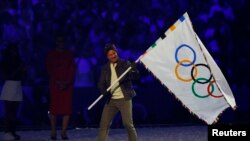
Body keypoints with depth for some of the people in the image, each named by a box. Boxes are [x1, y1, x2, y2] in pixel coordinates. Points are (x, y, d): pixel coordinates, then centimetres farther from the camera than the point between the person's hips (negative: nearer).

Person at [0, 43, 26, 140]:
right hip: (9, 87, -6)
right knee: (8, 111, -9)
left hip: (17, 88, 6)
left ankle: (13, 132, 6)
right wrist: (17, 70, -15)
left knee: (14, 112, 5)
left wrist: (22, 71, -3)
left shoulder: (18, 62, 14)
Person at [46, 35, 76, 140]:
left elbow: (72, 69, 6)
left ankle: (64, 132, -3)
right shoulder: (51, 54, 9)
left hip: (67, 84, 1)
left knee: (67, 108, -6)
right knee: (54, 108, -6)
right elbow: (49, 70, 3)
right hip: (55, 84, -1)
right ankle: (53, 132, -1)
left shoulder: (69, 54, 12)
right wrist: (58, 82, -8)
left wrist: (68, 82, -9)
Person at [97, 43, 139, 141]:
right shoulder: (105, 68, 9)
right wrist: (104, 91, -14)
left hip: (124, 99, -4)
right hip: (111, 100, 4)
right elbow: (101, 84, 8)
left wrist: (134, 70, -33)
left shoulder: (125, 64, -2)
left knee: (128, 123, -8)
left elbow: (135, 77, -11)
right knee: (104, 124, 4)